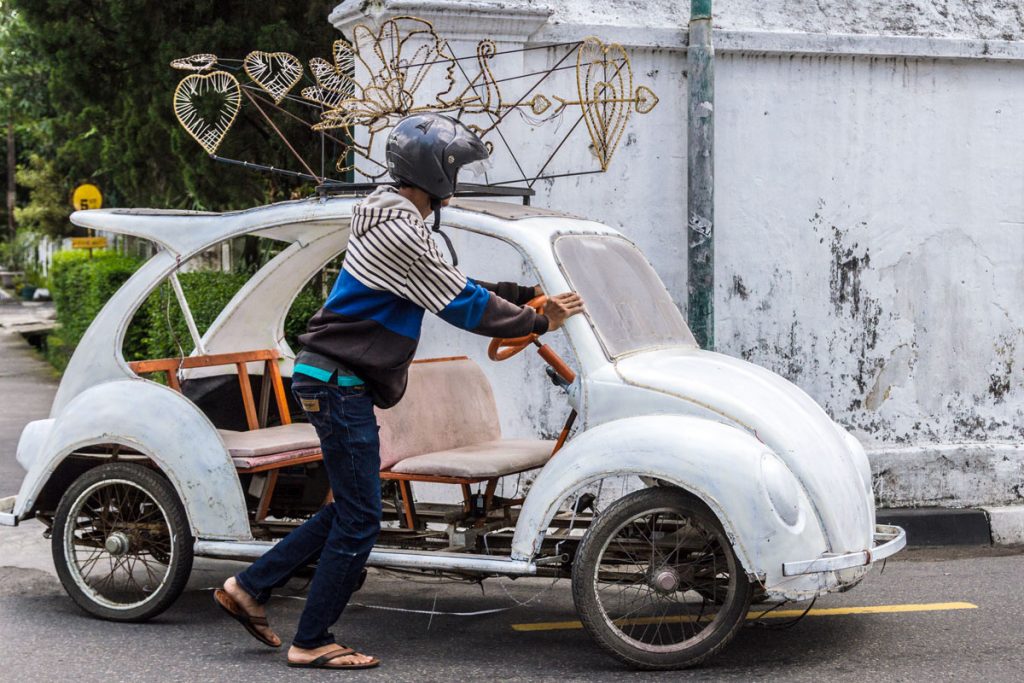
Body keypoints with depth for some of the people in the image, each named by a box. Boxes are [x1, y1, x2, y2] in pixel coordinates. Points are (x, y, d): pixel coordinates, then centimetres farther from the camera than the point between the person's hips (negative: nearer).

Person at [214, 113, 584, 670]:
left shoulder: (398, 220, 14)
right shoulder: (399, 230, -20)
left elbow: (454, 286, 20)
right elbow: (463, 305, -17)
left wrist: (522, 295, 12)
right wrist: (538, 322, -6)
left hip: (334, 379, 10)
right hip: (338, 383, -10)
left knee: (350, 509, 16)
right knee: (359, 519, -3)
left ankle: (248, 588, 20)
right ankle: (311, 642, 7)